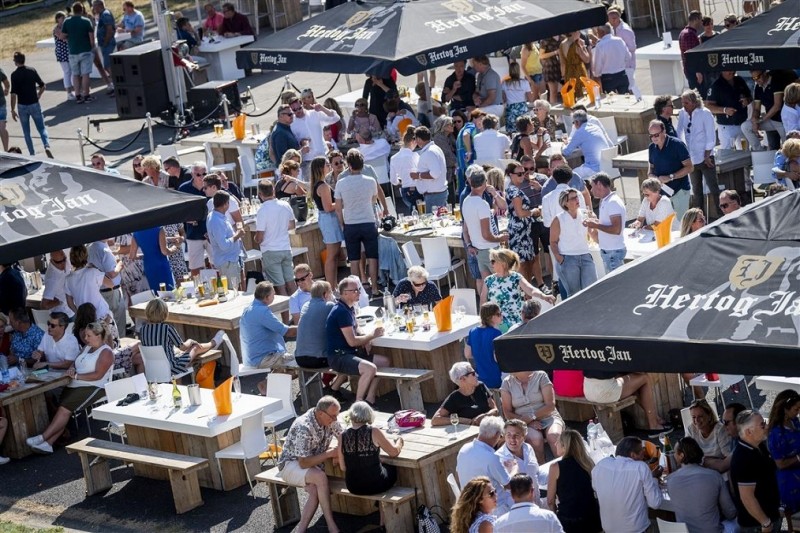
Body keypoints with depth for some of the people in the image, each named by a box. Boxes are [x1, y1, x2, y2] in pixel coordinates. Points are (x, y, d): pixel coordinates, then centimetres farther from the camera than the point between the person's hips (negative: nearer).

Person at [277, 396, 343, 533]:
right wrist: (329, 453, -26)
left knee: (315, 491, -27)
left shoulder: (330, 420, -8)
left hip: (313, 462, 6)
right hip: (291, 464, -6)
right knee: (320, 478, -33)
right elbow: (304, 463, -30)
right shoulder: (304, 427, -30)